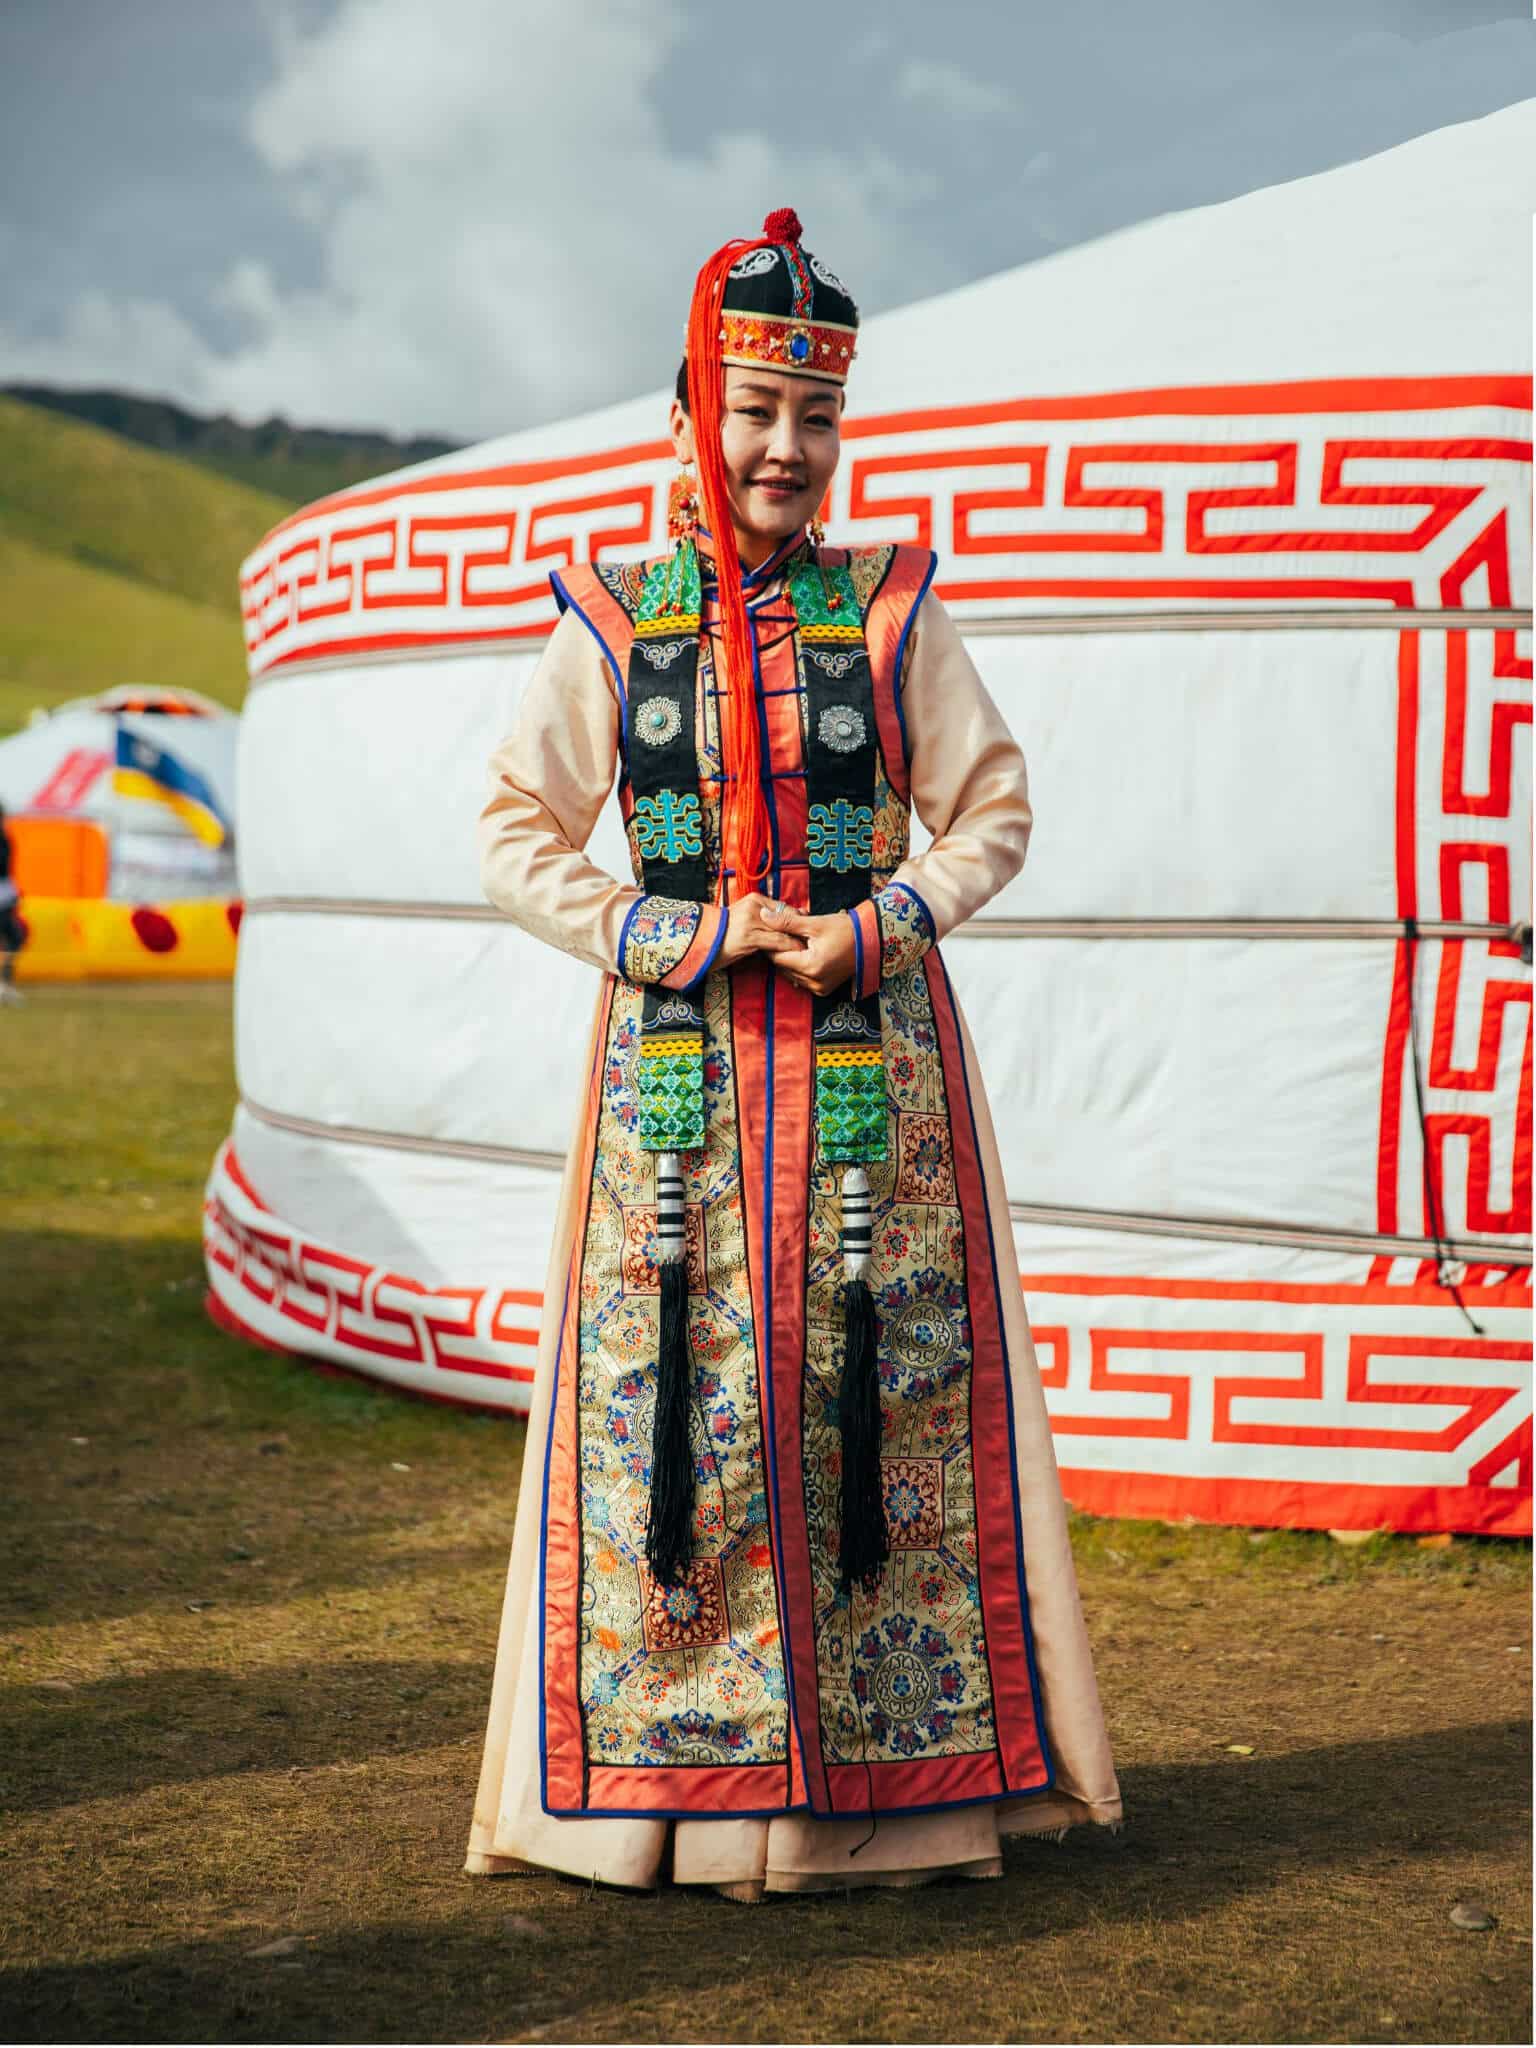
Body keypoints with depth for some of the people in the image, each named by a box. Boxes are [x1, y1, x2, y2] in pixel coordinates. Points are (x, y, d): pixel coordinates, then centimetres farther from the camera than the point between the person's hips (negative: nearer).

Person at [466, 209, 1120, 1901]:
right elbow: (516, 837, 7)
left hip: (871, 1056, 0)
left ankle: (897, 1757, 12)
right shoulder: (611, 629, 5)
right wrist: (677, 938, -6)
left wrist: (877, 930, -7)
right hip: (676, 1059, 0)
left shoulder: (893, 617, 5)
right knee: (675, 1388, 0)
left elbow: (991, 809, 9)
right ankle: (666, 1759, 11)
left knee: (884, 1388, 0)